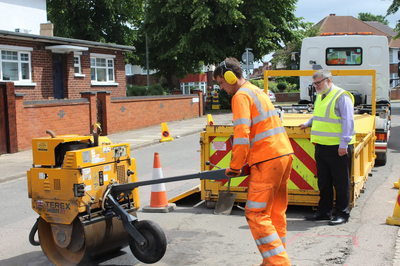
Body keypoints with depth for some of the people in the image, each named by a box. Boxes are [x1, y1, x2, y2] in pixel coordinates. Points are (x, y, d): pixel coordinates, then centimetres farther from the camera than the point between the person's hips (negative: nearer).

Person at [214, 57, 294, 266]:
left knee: (256, 214, -7)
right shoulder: (257, 91, 22)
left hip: (268, 160, -10)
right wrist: (245, 162, 24)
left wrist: (235, 167, -7)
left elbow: (241, 135, -17)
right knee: (276, 211, 14)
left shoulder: (241, 96, -8)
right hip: (284, 154, 10)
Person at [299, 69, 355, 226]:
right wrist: (308, 124, 29)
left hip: (338, 147, -8)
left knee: (341, 182, 2)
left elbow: (348, 122, -16)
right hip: (321, 146, 8)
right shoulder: (320, 96, 16)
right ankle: (324, 211, 25)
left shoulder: (342, 97, -11)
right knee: (323, 181, 14)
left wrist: (344, 144, -20)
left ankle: (342, 214, 13)